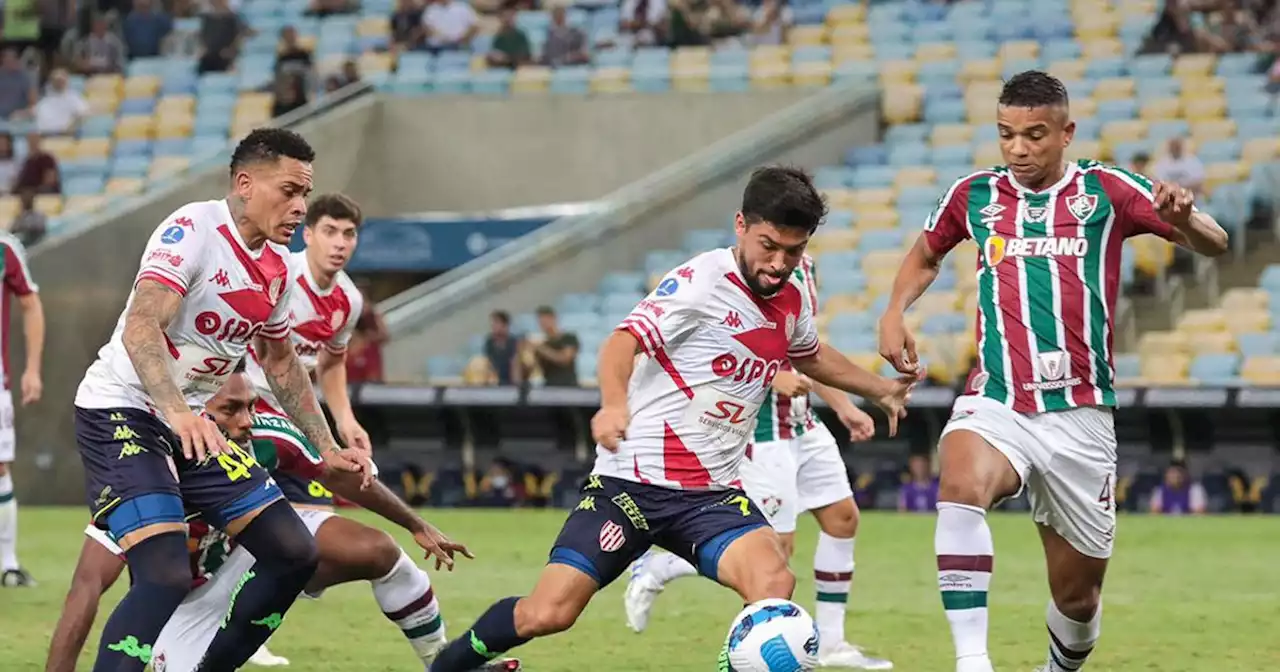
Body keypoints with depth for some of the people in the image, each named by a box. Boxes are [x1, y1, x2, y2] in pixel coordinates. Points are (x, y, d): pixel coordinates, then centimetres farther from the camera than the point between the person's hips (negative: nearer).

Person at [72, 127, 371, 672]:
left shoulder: (276, 266, 8)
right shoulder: (192, 231, -18)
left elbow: (281, 362, 24)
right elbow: (141, 327, -31)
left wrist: (326, 448, 23)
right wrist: (177, 411, -46)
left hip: (191, 424, 9)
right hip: (121, 414, -9)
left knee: (293, 554, 3)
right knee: (167, 576, -26)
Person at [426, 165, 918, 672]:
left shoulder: (792, 303, 8)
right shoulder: (701, 282, -14)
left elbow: (810, 356, 33)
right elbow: (625, 340, -28)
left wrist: (878, 388, 42)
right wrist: (614, 404, -47)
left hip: (713, 495, 5)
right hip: (632, 480, -5)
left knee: (775, 583, -25)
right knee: (547, 614, -10)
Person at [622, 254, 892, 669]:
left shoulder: (804, 266, 12)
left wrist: (844, 407, 20)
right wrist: (774, 376, -29)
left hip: (801, 421, 10)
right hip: (760, 423, -9)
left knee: (843, 517, 10)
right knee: (776, 544, -9)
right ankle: (655, 571, 6)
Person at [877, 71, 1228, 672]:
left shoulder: (1107, 192, 1)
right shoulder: (974, 195, 7)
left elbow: (1214, 245, -5)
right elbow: (925, 254, 28)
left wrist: (1183, 217, -28)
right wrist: (895, 311, 9)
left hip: (1079, 414, 0)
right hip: (995, 403, 0)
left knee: (1078, 595, 8)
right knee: (961, 486, -36)